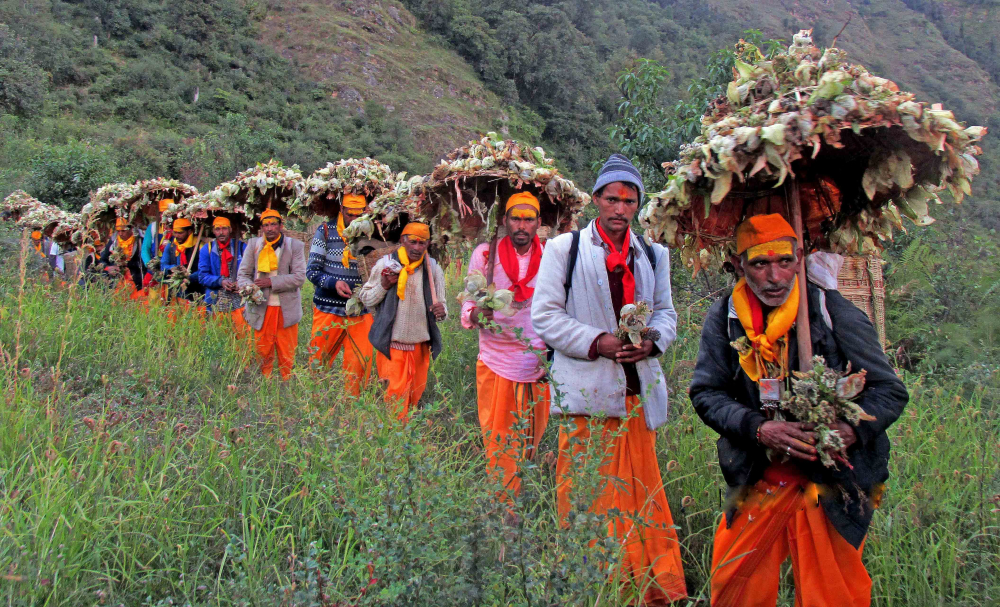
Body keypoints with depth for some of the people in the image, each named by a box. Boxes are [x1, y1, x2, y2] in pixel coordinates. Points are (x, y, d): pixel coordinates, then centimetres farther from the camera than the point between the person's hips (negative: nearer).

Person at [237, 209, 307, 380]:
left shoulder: (295, 246, 0)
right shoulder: (253, 245, 7)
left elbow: (300, 277, -9)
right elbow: (242, 274, 7)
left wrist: (272, 282, -17)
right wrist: (248, 287, -16)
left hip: (286, 310, -2)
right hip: (261, 308, 2)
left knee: (287, 356, 4)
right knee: (262, 354, 7)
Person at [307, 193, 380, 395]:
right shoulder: (326, 232, -1)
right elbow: (312, 271, -1)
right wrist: (334, 283, -18)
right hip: (329, 308, -1)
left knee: (362, 361, -1)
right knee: (318, 360, 6)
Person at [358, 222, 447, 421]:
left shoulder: (433, 268, 3)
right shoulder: (386, 264, -3)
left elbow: (440, 306, 7)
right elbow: (366, 300, 2)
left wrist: (441, 312, -17)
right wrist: (383, 286, -16)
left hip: (421, 344, 3)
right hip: (393, 343, -2)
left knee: (416, 393, 13)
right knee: (395, 393, -2)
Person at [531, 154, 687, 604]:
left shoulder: (653, 255, 15)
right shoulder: (564, 248, 2)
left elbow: (666, 312, 17)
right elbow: (545, 315, -3)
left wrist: (652, 339, -6)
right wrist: (596, 342, -14)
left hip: (639, 389, 4)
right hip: (588, 389, -3)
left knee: (643, 491, 8)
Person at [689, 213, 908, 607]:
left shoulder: (834, 313, -10)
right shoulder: (724, 318, -3)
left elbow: (889, 392, -4)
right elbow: (706, 393, -3)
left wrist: (850, 431, -24)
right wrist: (759, 428, -20)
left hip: (834, 485, -2)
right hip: (757, 482, 2)